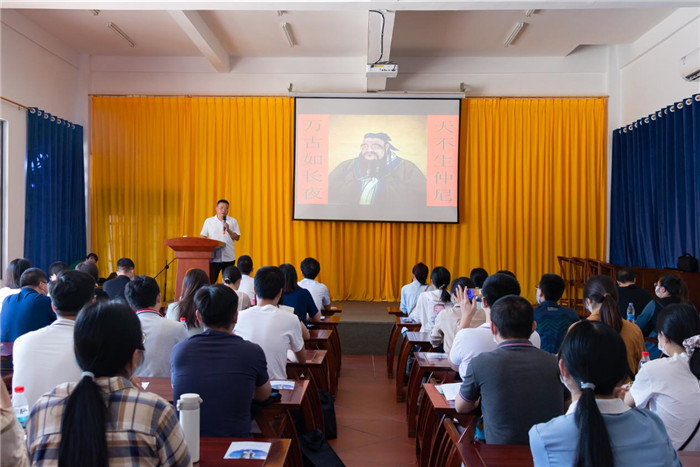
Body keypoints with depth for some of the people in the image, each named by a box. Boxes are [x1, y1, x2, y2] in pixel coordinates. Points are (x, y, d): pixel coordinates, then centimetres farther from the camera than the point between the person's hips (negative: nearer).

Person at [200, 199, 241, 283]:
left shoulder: (233, 221, 8)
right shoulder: (208, 221, 9)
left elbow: (237, 238, 3)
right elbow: (203, 237, 10)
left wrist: (228, 230, -12)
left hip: (229, 257, 0)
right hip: (213, 257, 0)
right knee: (210, 281, -5)